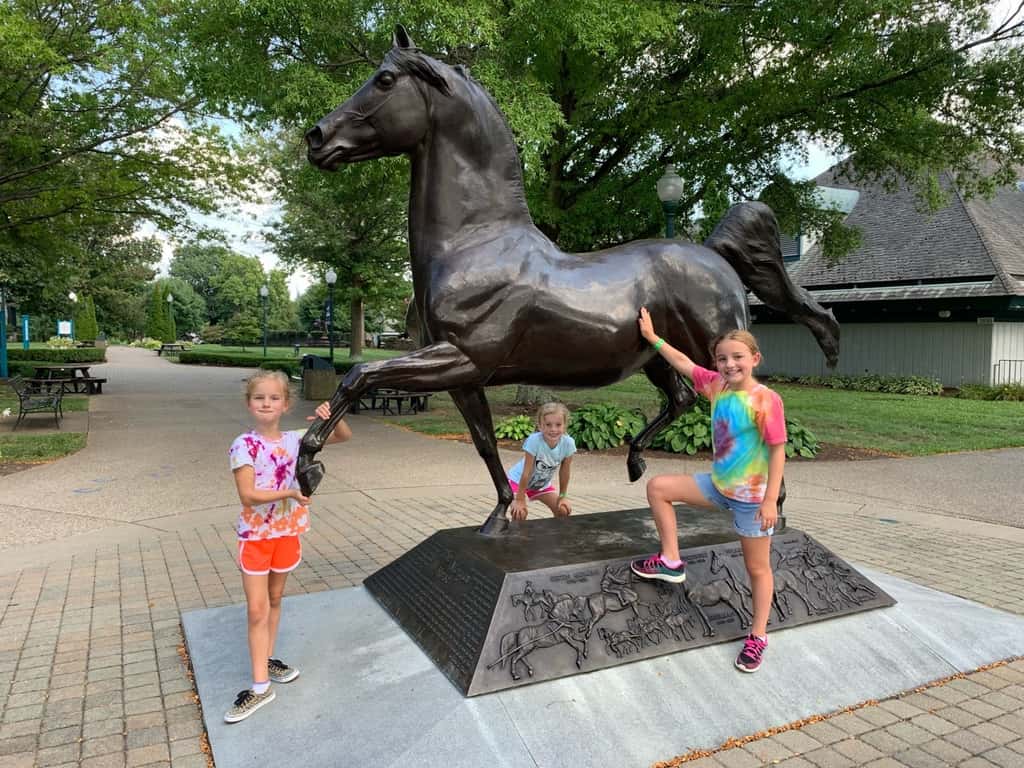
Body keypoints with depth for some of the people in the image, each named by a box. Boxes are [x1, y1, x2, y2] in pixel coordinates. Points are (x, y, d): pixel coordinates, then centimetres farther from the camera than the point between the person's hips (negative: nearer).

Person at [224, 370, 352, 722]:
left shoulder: (295, 439, -4)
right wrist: (291, 492, -29)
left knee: (274, 601, 18)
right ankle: (260, 687, 9)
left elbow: (344, 436, 1)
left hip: (287, 532, 4)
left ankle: (267, 661, 35)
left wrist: (332, 416, -19)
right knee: (257, 610, 1)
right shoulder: (243, 446, -15)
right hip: (255, 535, -3)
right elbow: (248, 496, -21)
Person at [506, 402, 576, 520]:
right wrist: (520, 500, -23)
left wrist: (563, 496, -3)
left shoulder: (568, 443, -26)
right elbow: (527, 472, -29)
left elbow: (564, 472, -11)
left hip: (543, 483, 4)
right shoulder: (534, 441, -36)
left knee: (564, 510, -3)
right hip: (518, 480, -4)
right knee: (520, 513, -24)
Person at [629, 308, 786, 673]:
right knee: (658, 487, 5)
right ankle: (671, 561, 14)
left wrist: (771, 501, -20)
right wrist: (653, 337, 11)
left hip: (751, 496, -7)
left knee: (757, 567, 8)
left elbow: (778, 451, -19)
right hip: (717, 484, 7)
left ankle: (758, 635, 26)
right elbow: (684, 364, 10)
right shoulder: (717, 385, -4)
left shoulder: (766, 400, -22)